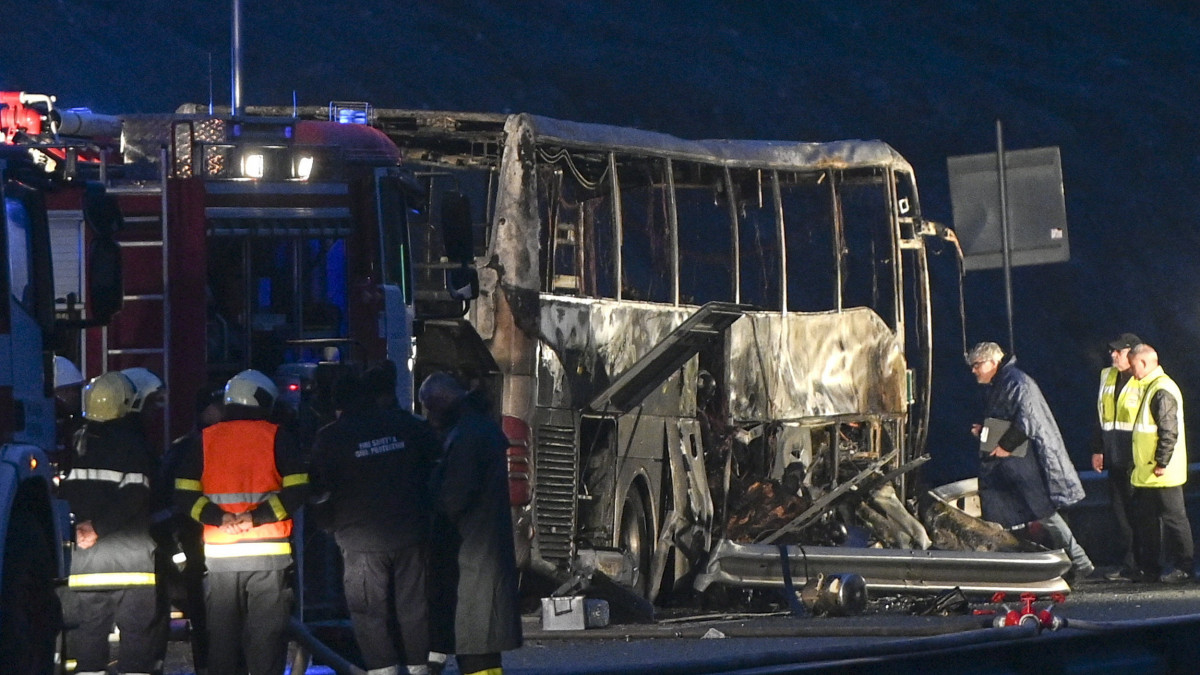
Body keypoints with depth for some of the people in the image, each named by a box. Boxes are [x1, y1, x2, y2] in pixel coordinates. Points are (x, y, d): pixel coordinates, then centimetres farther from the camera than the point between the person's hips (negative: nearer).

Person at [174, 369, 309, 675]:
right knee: (266, 638, 0)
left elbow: (184, 495, 1)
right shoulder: (276, 437, -1)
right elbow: (297, 490, -10)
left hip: (219, 555, 2)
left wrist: (218, 517, -8)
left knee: (221, 637, 8)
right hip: (268, 554, -2)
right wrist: (257, 517, -13)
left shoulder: (205, 440, 7)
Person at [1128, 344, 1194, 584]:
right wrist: (1138, 465, 23)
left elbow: (1169, 431, -23)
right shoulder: (1151, 388, 16)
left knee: (1173, 518, -4)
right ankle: (1148, 567, 20)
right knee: (1145, 519, 14)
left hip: (1163, 474, -11)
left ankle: (1183, 568, -1)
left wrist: (1162, 462, -22)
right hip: (1147, 473, 11)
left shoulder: (1163, 390, -17)